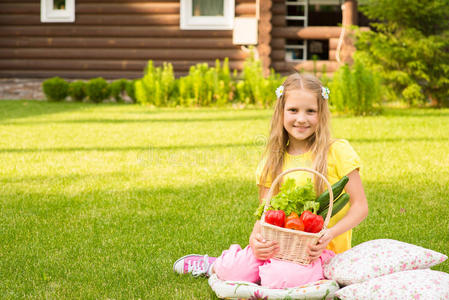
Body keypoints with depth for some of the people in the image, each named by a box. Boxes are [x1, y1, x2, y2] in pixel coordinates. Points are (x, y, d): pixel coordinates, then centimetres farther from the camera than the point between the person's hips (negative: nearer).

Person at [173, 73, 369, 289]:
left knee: (281, 278, -33)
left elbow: (360, 206, -5)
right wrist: (255, 237, -17)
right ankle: (219, 266, 15)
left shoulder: (337, 152, -5)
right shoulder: (274, 161, 7)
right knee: (231, 270, -23)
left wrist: (330, 234, -20)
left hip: (322, 250, -3)